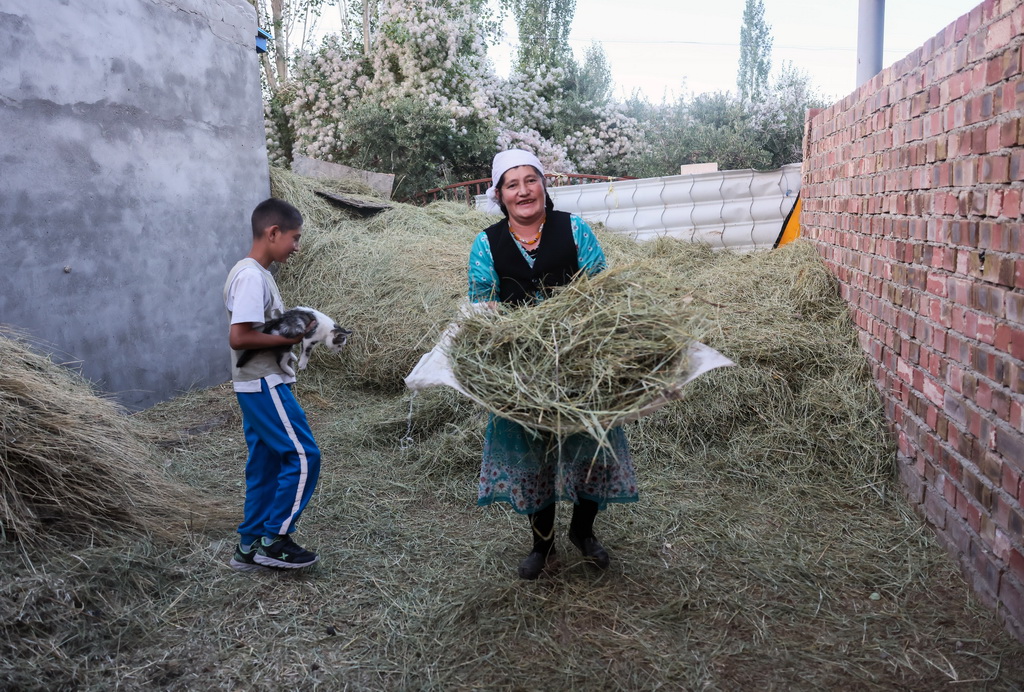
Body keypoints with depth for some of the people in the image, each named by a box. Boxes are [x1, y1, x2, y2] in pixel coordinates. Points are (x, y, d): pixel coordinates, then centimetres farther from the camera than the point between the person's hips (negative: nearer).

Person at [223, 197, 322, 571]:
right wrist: (288, 338, -16)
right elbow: (239, 338, -24)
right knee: (303, 456, -5)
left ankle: (250, 546, 22)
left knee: (265, 463, 13)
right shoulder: (251, 277, -18)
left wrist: (293, 329, 4)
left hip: (258, 385, 10)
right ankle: (275, 540, 6)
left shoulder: (255, 273, 13)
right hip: (265, 385, -10)